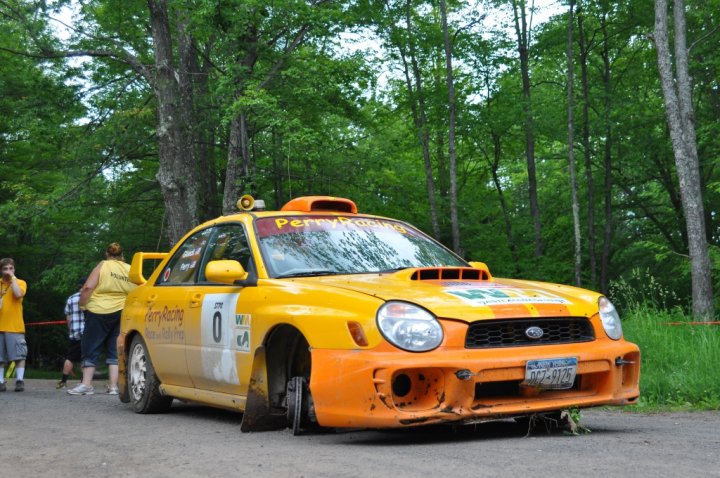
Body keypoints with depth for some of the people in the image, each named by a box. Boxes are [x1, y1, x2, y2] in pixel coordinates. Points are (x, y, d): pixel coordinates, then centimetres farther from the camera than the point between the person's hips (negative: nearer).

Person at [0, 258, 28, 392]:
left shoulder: (20, 282, 3)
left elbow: (18, 294, -18)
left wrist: (13, 278, -10)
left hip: (14, 326, -3)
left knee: (19, 354, -6)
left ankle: (20, 380, -4)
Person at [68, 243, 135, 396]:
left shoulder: (103, 266, -3)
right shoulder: (131, 270, 6)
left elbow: (88, 287, -12)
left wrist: (82, 305, -1)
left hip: (99, 311, -3)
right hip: (122, 313, 3)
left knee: (91, 349, 5)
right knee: (114, 350, 9)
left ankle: (86, 384, 0)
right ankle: (113, 386, 2)